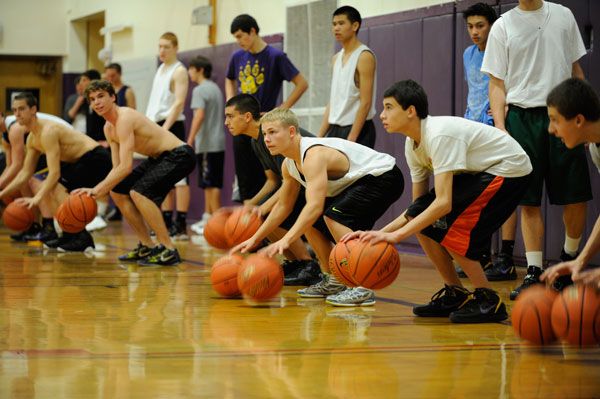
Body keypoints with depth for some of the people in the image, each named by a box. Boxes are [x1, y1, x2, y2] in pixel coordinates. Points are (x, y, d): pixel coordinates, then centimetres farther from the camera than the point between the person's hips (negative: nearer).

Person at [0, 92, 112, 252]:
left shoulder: (48, 131, -23)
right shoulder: (32, 139, 9)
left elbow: (54, 172, -29)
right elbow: (26, 172, 18)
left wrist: (37, 198, -35)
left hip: (97, 159, -11)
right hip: (82, 160, 11)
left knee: (58, 188, -23)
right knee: (46, 187, 14)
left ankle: (82, 237, -21)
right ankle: (70, 234, 15)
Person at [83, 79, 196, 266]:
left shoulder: (125, 118, -23)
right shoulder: (109, 128, 8)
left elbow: (126, 167, -30)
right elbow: (117, 168, 8)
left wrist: (99, 189, -28)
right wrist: (96, 190, -8)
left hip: (179, 155, -10)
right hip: (159, 157, 10)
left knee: (139, 191, -27)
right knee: (118, 191, 10)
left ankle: (169, 251, -21)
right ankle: (147, 247, 16)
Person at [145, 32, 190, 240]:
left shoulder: (179, 71, -7)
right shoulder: (160, 69, 18)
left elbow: (179, 103, -17)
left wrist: (164, 128, -24)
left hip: (171, 126, -9)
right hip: (156, 126, 9)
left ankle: (181, 226, -11)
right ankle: (167, 223, 15)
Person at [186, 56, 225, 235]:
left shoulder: (199, 90, -10)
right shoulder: (215, 88, 17)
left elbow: (199, 115, -21)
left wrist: (190, 140, -21)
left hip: (207, 144, -9)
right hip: (218, 143, 9)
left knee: (211, 183, -6)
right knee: (209, 183, 13)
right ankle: (207, 218, 18)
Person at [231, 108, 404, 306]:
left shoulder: (314, 156, -30)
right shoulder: (289, 164, 1)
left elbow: (315, 206, -41)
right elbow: (283, 206, 15)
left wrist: (285, 241, -49)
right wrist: (254, 239, 9)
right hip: (359, 181, 10)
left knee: (334, 215, -29)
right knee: (309, 221, 7)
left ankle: (362, 288, -29)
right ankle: (333, 282, 18)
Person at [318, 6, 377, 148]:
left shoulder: (364, 56, -10)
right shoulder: (336, 59, 14)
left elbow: (365, 102, -16)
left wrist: (351, 138, -21)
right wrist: (320, 136, 11)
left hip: (357, 130, -8)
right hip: (335, 129, 8)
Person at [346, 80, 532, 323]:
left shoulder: (439, 135, -29)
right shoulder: (413, 145, 0)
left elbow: (443, 202, -36)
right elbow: (416, 207, 4)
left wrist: (397, 235, -37)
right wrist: (379, 233, -10)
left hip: (509, 170, -9)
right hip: (477, 172, 9)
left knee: (449, 228, -21)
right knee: (421, 219, -4)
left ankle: (488, 301, -7)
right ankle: (455, 293, 8)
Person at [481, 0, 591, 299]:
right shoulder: (503, 26, 4)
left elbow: (575, 68, 15)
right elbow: (497, 83, 3)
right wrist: (500, 127, -8)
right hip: (523, 116, -1)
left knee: (576, 196, -1)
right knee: (529, 201, -1)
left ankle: (569, 259, 22)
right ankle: (534, 274, 4)